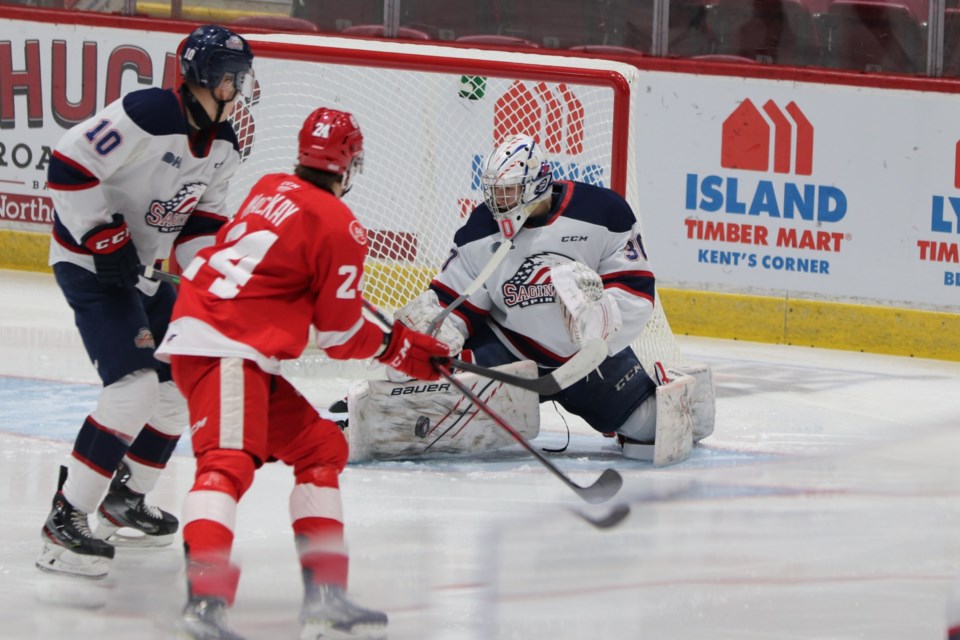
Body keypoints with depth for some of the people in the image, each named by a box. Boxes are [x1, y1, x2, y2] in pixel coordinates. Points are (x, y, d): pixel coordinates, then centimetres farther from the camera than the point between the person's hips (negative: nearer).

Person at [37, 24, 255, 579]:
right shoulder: (148, 116, -24)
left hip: (145, 269, 10)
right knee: (135, 385, -21)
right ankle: (66, 521, -20)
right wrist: (105, 238, -25)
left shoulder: (224, 145, 4)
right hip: (90, 264, -10)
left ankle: (124, 498, 32)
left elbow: (203, 214, 14)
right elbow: (70, 165, -25)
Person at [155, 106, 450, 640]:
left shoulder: (269, 189, 14)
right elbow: (341, 336, -3)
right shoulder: (339, 228, -9)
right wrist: (405, 351, 11)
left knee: (321, 447, 16)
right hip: (222, 349, -9)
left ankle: (324, 593, 15)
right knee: (229, 461, -26)